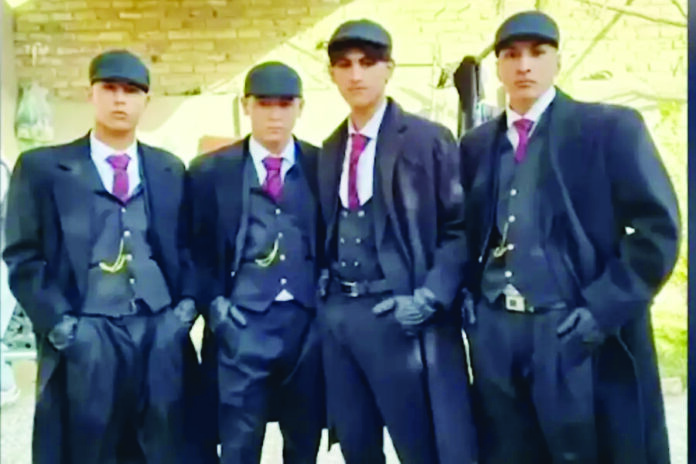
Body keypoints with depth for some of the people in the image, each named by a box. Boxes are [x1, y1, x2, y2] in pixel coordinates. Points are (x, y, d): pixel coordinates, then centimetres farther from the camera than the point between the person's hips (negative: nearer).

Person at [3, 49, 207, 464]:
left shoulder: (171, 170, 15)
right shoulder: (42, 167, 5)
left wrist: (186, 308, 1)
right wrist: (61, 326, -9)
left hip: (163, 336, 3)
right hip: (85, 340, -2)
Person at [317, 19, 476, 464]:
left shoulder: (429, 139, -2)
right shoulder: (329, 150, 14)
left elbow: (460, 229, -4)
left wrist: (429, 297, -15)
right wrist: (323, 283, 4)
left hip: (399, 315, -5)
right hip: (336, 314, 5)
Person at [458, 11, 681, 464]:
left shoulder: (611, 126, -1)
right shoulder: (477, 144, 13)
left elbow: (658, 227, -7)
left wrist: (603, 307, -14)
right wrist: (471, 300, 4)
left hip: (580, 333, -4)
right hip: (495, 334, 4)